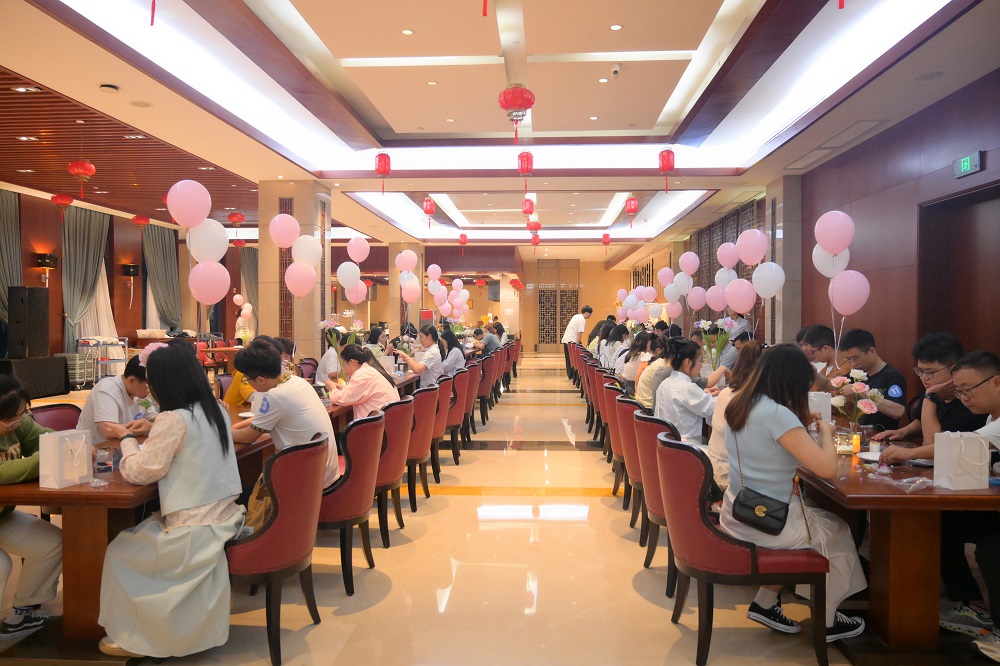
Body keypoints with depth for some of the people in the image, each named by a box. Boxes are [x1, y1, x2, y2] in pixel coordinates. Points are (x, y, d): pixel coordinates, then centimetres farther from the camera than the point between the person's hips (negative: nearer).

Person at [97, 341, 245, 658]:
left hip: (195, 529, -8)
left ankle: (131, 638, 26)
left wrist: (128, 441, 5)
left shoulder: (173, 420, -20)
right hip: (222, 517, 8)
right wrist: (152, 433, 19)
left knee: (119, 552, 13)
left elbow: (140, 472, -11)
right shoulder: (217, 411, 5)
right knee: (139, 534, 27)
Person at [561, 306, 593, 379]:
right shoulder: (582, 320, -10)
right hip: (571, 341, -9)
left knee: (569, 359, 13)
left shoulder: (576, 316, 17)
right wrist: (577, 344, -14)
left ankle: (570, 375, 19)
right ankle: (572, 376, -2)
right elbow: (579, 333, -16)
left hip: (565, 339, 9)